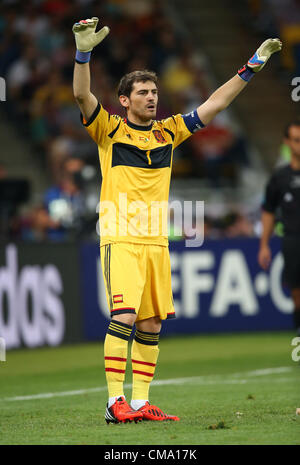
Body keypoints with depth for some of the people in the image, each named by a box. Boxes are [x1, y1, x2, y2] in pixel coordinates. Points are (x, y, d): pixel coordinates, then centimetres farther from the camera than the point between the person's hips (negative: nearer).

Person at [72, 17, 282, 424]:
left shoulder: (168, 132, 14)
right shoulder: (110, 130, 1)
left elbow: (215, 104, 17)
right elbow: (82, 95, -15)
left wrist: (252, 67, 15)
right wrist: (83, 52, -30)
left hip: (157, 242, 5)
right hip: (121, 240, -5)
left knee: (151, 324, 5)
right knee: (124, 316, -16)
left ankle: (140, 402, 10)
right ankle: (115, 401, -14)